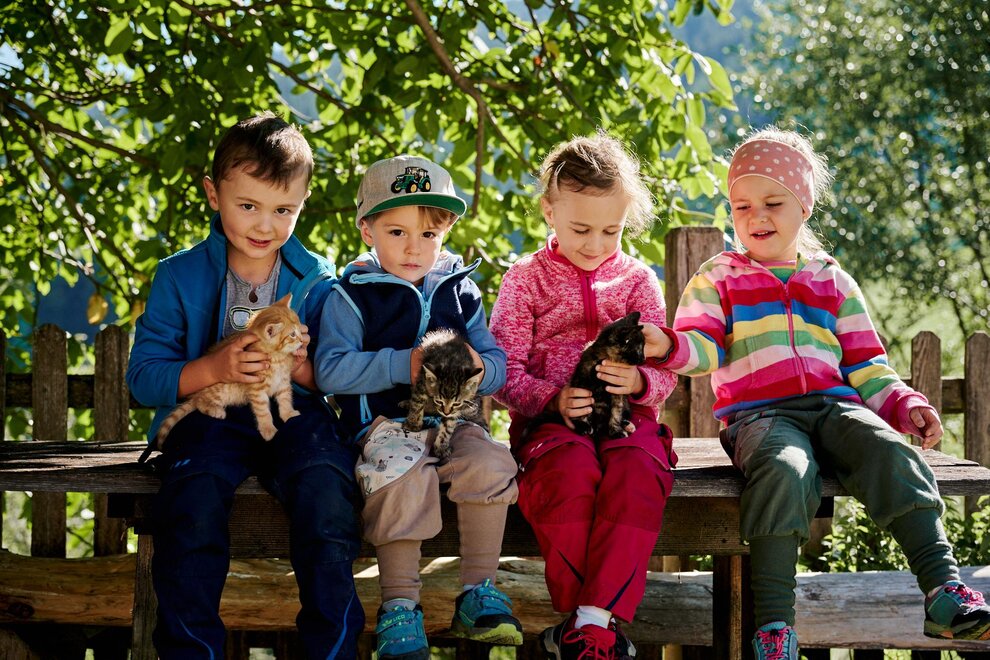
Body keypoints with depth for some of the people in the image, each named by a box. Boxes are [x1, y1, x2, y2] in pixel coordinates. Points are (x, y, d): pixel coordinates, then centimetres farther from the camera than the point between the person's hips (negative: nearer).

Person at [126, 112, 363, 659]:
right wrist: (214, 369, -18)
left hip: (293, 415, 1)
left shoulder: (317, 281, 7)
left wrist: (302, 367, -16)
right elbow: (144, 377, -1)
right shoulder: (180, 276, 3)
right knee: (193, 497, -32)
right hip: (208, 416, 0)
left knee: (325, 487, -31)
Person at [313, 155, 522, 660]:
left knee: (489, 463, -28)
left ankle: (478, 592, -13)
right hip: (383, 423, -3)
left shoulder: (459, 291, 15)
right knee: (404, 475, -35)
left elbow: (497, 367, 13)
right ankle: (399, 607, -22)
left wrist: (478, 367, -13)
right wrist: (402, 365, -19)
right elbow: (330, 371, -10)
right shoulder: (352, 295, 3)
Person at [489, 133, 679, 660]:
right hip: (551, 419, -1)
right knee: (572, 473, -37)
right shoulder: (525, 279, 11)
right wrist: (552, 399, -17)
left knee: (639, 473, -34)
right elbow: (505, 372, 4)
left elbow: (665, 371, 10)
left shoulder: (637, 279, 16)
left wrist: (639, 381, -16)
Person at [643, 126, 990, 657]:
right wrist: (668, 345, -23)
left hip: (834, 406, 3)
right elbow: (703, 349, 0)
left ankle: (944, 590, -33)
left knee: (891, 453, -30)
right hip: (756, 411, -3)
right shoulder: (718, 279, 16)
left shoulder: (833, 283, 23)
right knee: (785, 469, -37)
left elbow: (866, 367, 20)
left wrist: (908, 407, 2)